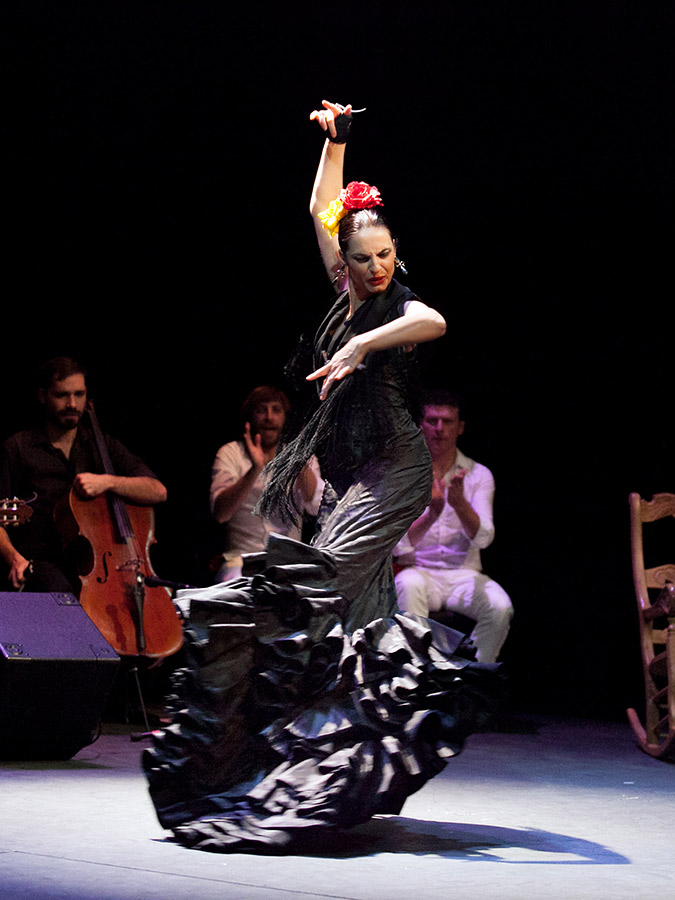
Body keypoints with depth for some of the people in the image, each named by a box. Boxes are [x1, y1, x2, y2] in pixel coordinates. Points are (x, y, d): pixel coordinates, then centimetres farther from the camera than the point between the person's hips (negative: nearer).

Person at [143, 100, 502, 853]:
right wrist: (334, 141, 17)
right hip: (347, 469, 7)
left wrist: (362, 344, -34)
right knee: (355, 603, 5)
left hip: (393, 466, -7)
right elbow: (321, 210, 21)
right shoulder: (348, 296, 11)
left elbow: (433, 323, -32)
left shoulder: (399, 305, -7)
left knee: (329, 574, -24)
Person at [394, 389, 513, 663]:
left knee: (500, 607, -29)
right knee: (409, 586, -37)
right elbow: (398, 545, -8)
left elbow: (483, 538, -9)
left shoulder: (478, 475, 6)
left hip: (464, 575, 1)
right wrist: (431, 515, -26)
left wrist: (459, 503, -28)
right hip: (419, 570, -1)